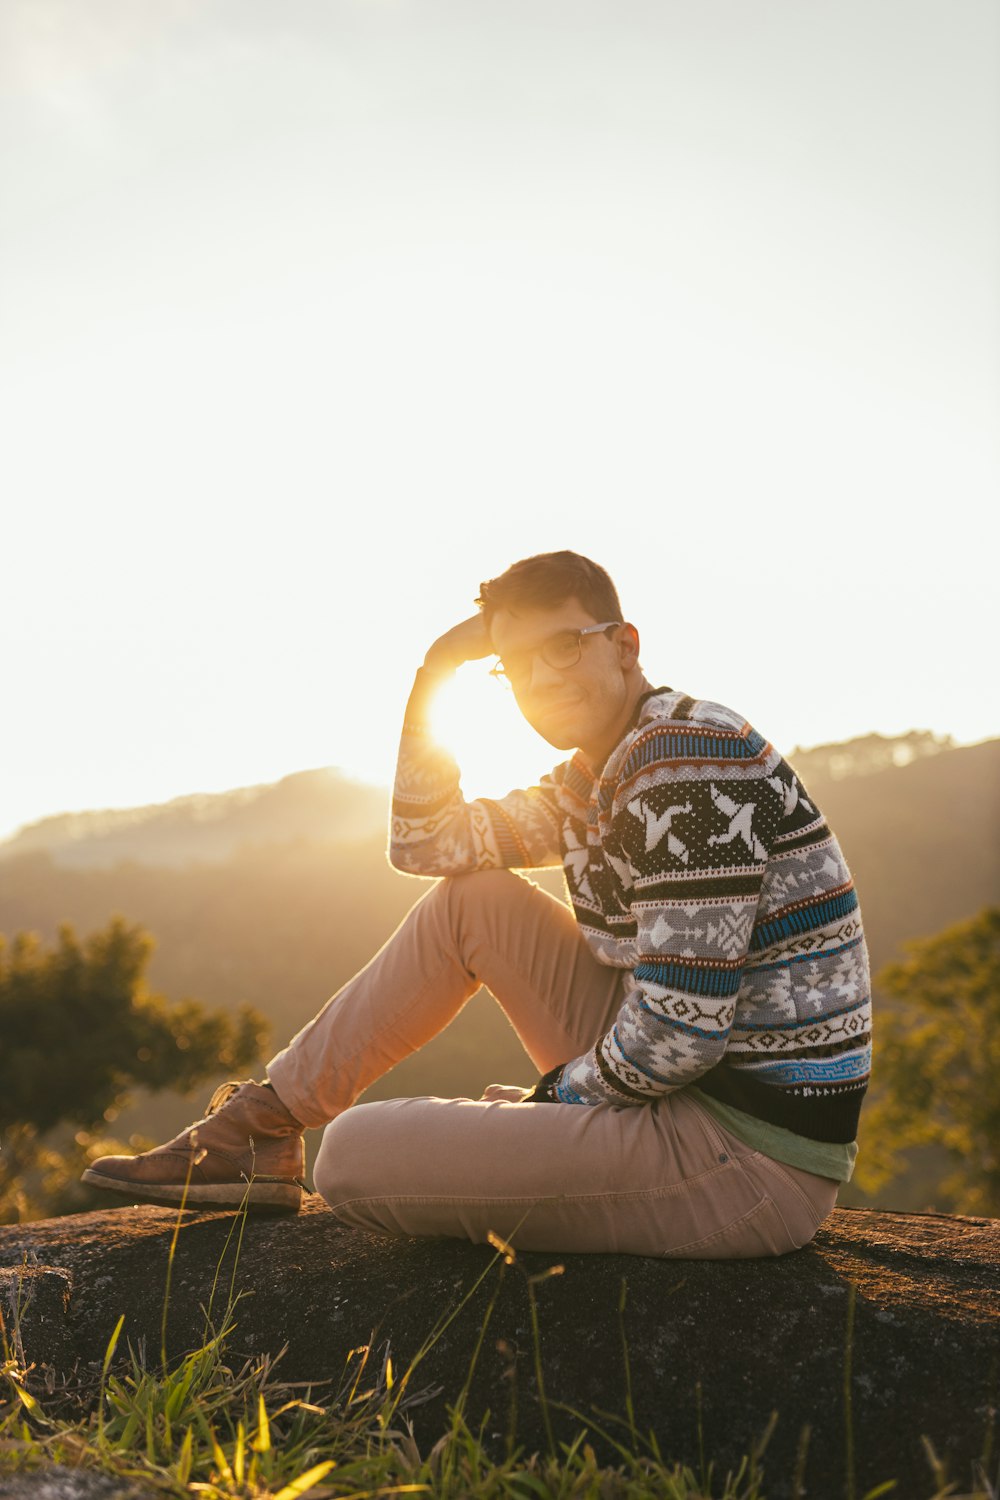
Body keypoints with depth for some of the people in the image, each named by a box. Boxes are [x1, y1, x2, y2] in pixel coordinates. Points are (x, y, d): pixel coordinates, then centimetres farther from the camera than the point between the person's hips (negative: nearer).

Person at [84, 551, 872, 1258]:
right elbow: (424, 844, 19)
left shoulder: (692, 758, -18)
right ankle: (260, 1127, 18)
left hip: (749, 1155, -9)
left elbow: (681, 1030, -23)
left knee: (357, 1153, -17)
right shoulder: (598, 777, 12)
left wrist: (557, 1095, -6)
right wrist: (433, 680, 9)